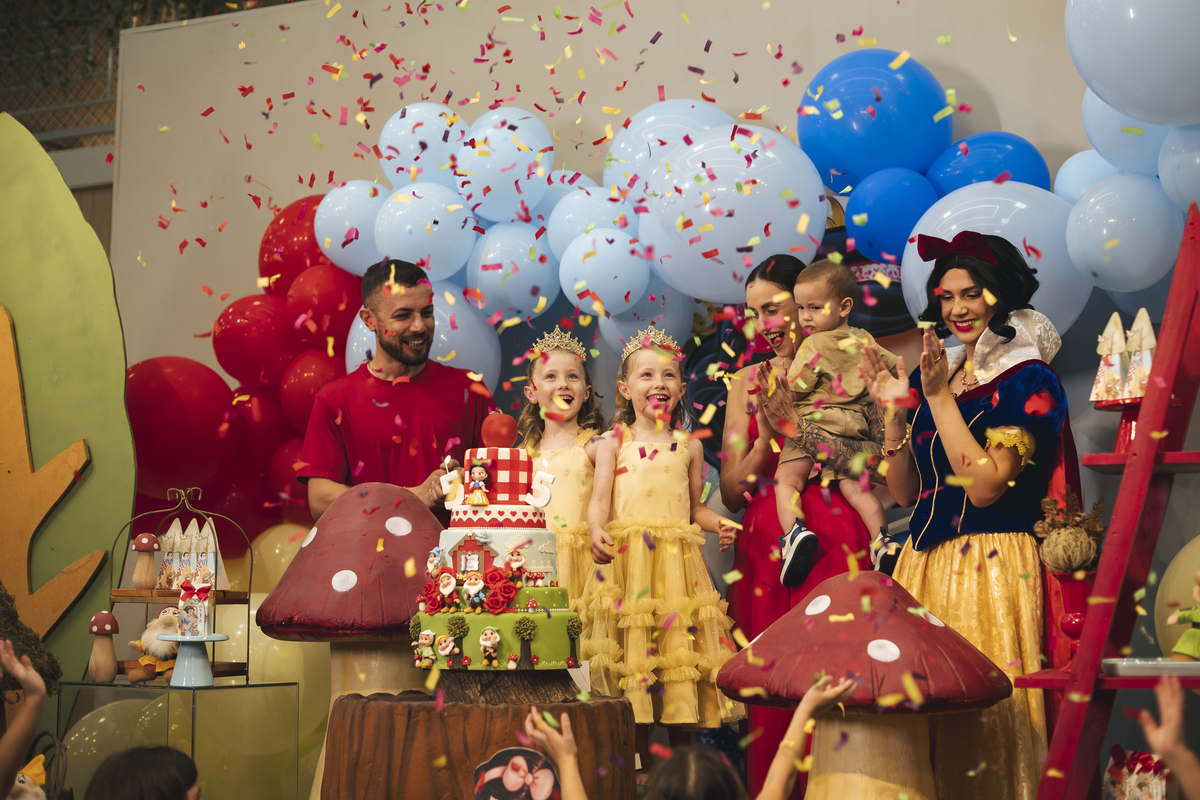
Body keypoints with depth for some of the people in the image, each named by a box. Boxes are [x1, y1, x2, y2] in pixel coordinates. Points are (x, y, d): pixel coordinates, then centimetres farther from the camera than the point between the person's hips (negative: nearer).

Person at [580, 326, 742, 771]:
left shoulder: (689, 446, 14)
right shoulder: (614, 442, 8)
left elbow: (696, 507, 15)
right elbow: (599, 500, -1)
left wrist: (720, 525, -5)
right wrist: (597, 532, -20)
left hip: (677, 560, 2)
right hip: (626, 558, -2)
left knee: (680, 648, 1)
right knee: (632, 650, -4)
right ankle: (642, 758, 8)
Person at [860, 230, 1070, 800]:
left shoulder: (1029, 381, -6)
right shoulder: (931, 375, 12)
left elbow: (985, 487, -17)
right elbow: (903, 492, 11)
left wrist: (939, 396, -15)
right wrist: (894, 410, 0)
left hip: (992, 565, -6)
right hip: (925, 562, 6)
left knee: (985, 707, -4)